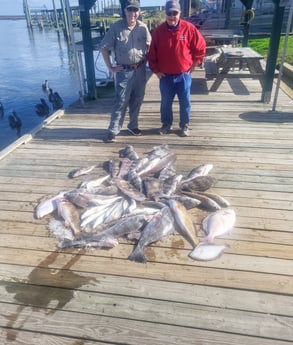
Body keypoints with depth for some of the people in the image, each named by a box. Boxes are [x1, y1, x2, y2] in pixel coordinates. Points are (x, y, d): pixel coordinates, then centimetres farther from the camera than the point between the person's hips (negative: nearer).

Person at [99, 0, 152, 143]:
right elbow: (103, 48, -7)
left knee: (137, 100, 11)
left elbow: (149, 45, 17)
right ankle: (113, 130, 4)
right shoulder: (116, 27, -10)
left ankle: (133, 125, 28)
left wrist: (145, 59, 6)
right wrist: (110, 68, -9)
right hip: (123, 71, -4)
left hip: (140, 70, 4)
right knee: (121, 101, -4)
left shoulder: (143, 27, 0)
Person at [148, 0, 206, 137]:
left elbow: (200, 47, 1)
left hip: (184, 74, -1)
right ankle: (166, 124, 29)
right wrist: (155, 70, 1)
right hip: (165, 76, 1)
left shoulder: (189, 28, -7)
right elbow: (152, 53, 4)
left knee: (185, 102, 7)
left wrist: (193, 66, 1)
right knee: (166, 102, 10)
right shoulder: (158, 31, -4)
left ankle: (184, 125, 24)